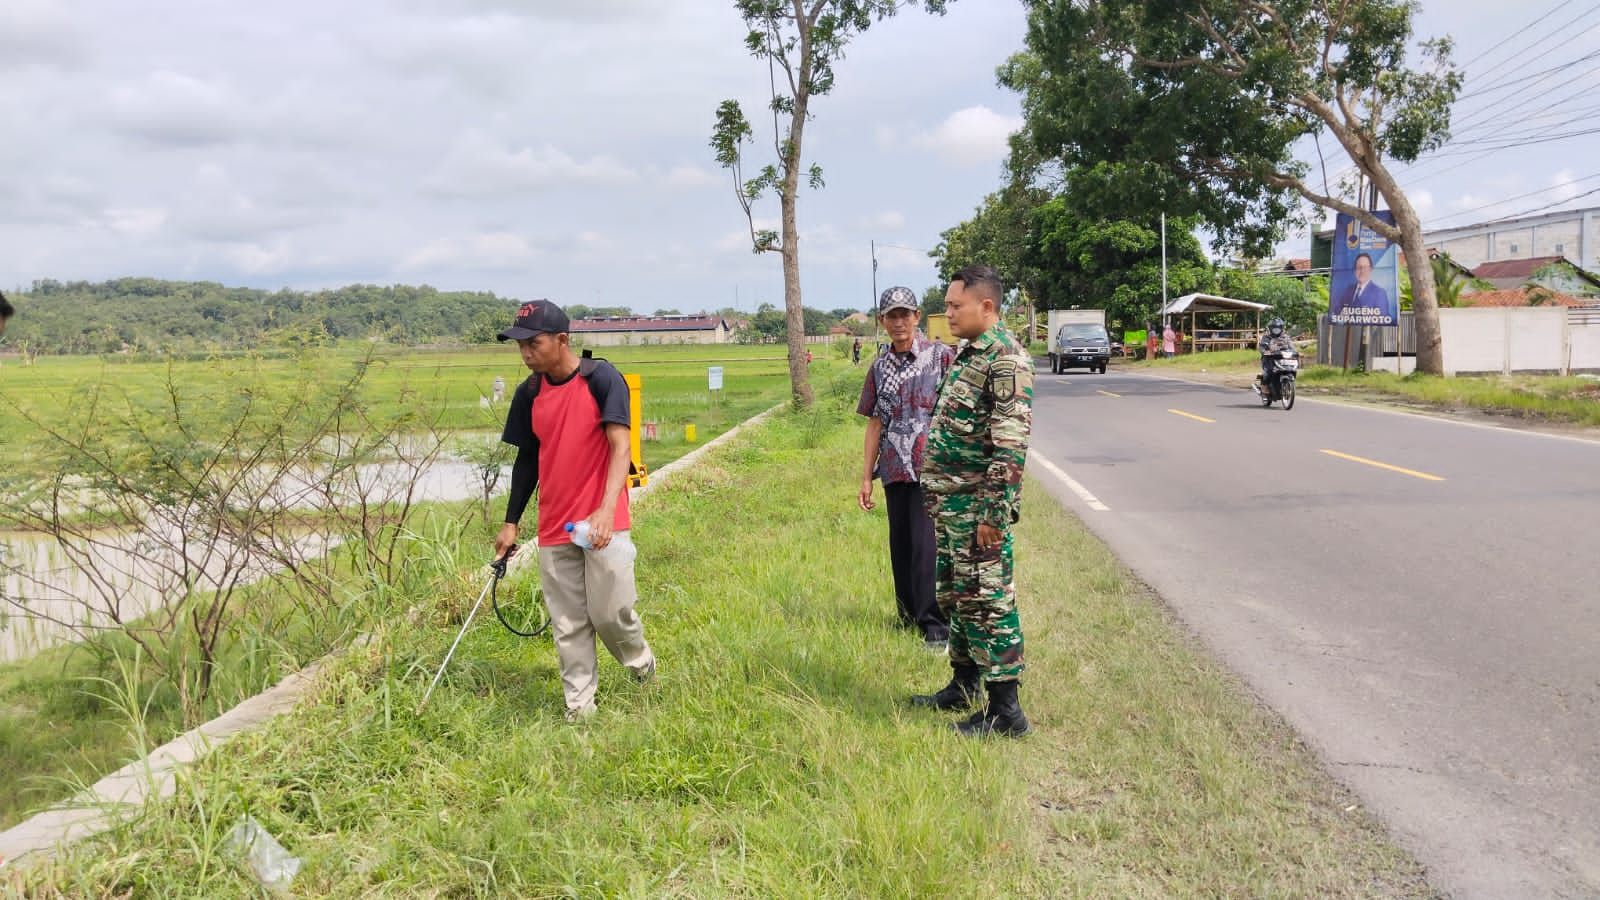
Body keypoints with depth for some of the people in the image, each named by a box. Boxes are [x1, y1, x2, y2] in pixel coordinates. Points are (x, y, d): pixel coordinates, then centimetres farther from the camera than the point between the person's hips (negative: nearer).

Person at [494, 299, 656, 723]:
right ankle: (579, 709, 17)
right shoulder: (528, 394, 7)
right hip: (554, 528, 5)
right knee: (568, 625, 7)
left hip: (603, 524, -5)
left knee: (610, 612, -4)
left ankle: (640, 661, 27)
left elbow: (620, 447, -17)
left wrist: (607, 508, -30)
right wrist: (511, 523, 15)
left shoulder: (601, 379, -10)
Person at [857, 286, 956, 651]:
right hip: (895, 469, 5)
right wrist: (866, 477, 9)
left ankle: (936, 624, -2)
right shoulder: (879, 368, 11)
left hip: (931, 466, -5)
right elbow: (875, 424, 12)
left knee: (927, 544, -10)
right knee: (901, 545, 12)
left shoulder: (940, 356, -2)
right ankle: (910, 614, 26)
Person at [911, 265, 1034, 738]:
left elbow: (1011, 445, -22)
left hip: (977, 506, -10)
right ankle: (963, 685, 32)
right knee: (956, 596, 18)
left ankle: (1005, 709, 3)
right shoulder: (970, 354, 14)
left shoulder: (1006, 359, -16)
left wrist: (993, 514, -24)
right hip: (950, 502, 10)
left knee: (986, 601, -4)